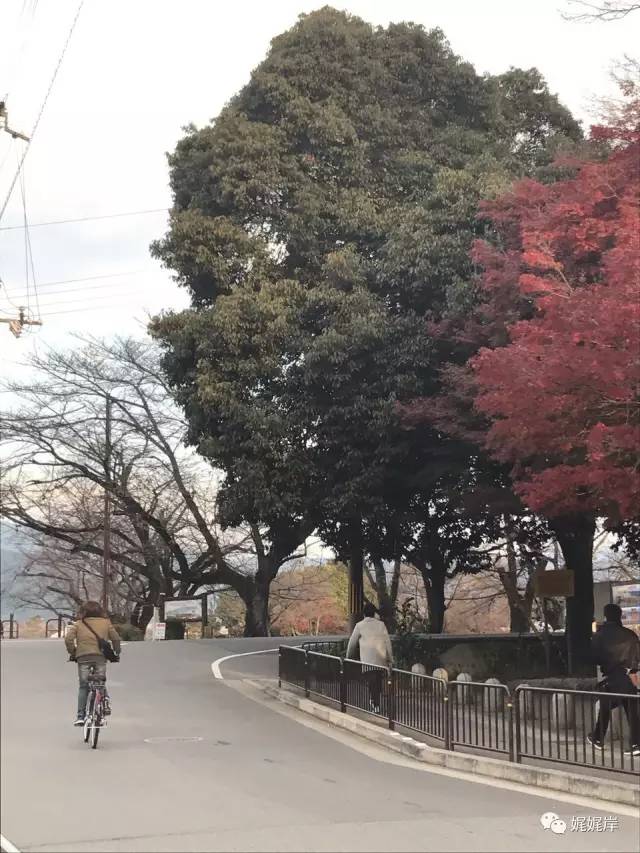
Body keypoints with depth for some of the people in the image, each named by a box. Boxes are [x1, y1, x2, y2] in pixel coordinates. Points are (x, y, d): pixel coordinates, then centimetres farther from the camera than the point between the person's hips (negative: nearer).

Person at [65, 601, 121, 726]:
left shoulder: (78, 624, 11)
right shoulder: (106, 623, 12)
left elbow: (68, 639, 1)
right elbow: (116, 638, 11)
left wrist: (72, 653, 15)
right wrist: (116, 652, 25)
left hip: (83, 657, 0)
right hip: (101, 656, 0)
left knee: (83, 686, 8)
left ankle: (80, 716, 2)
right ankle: (105, 699, -13)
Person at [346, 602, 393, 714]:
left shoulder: (360, 625, 3)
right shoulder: (381, 624, 9)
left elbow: (352, 643, 9)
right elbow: (388, 642, 8)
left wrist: (348, 657, 22)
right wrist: (390, 659, 13)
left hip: (368, 660, -3)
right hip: (381, 660, 3)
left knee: (372, 683, -5)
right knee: (378, 683, 11)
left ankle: (376, 707, -13)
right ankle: (375, 704, 13)